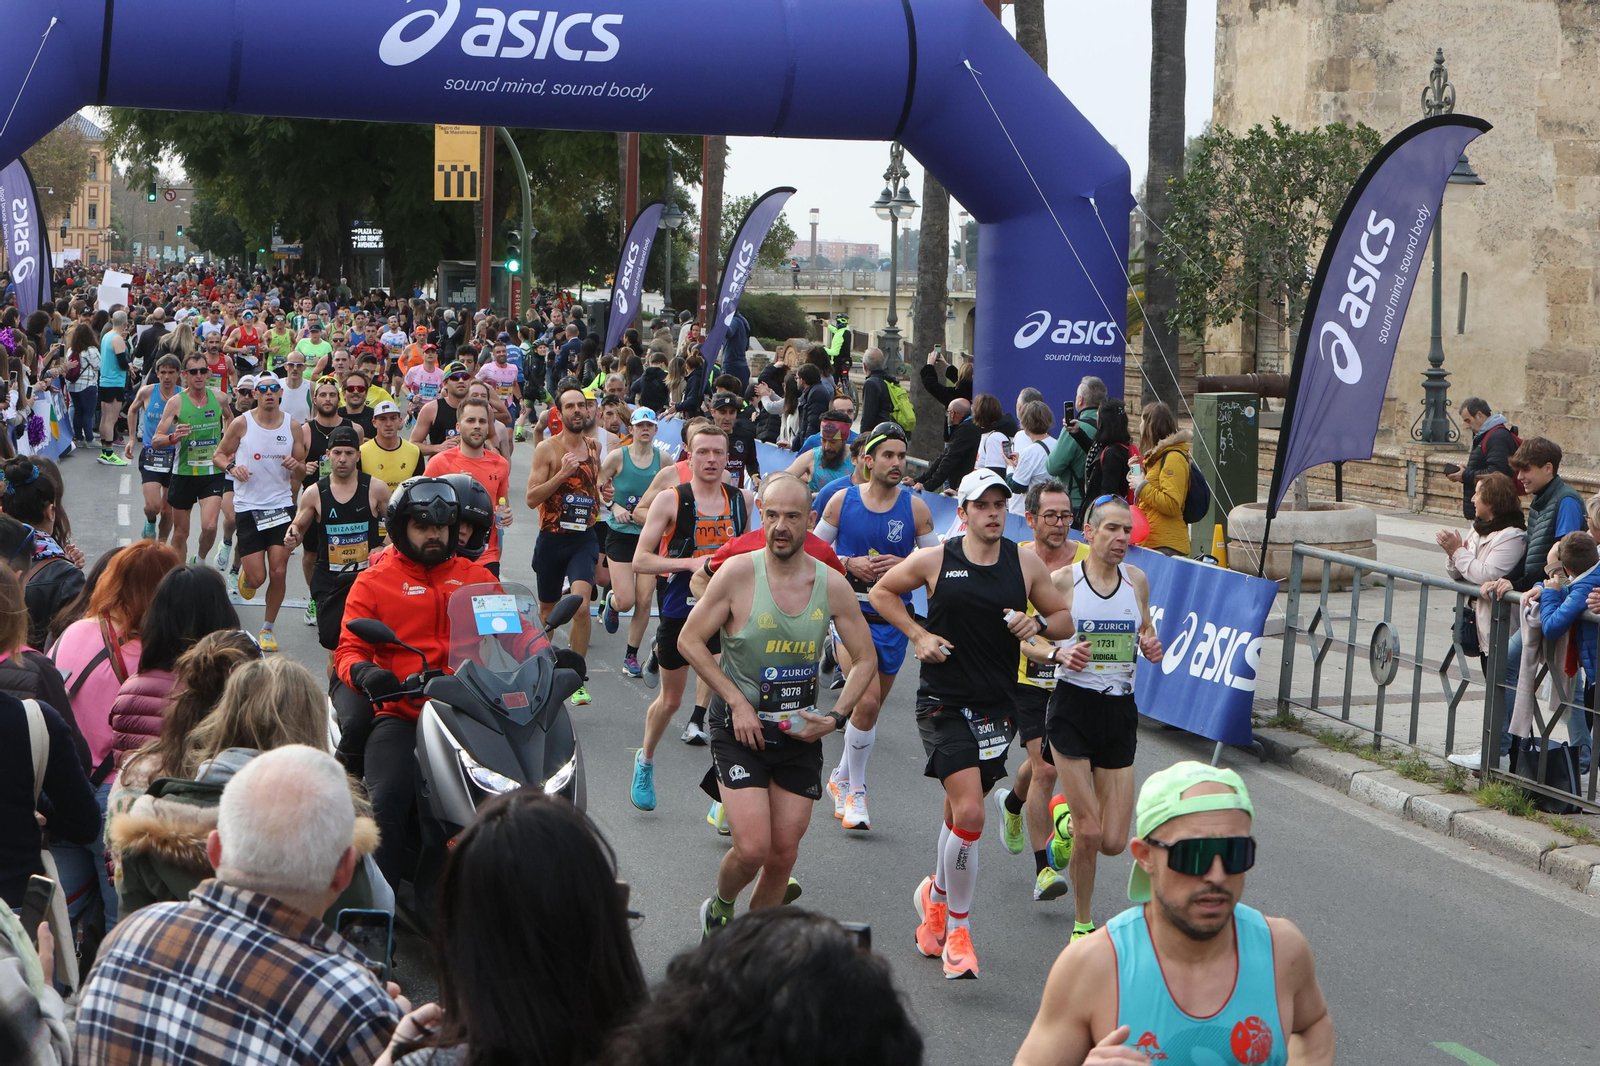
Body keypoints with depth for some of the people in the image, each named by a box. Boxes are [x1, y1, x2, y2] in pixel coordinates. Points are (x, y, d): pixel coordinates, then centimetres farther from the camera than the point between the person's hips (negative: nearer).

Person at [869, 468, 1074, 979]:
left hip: (994, 707, 4)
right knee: (969, 814, -17)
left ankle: (936, 895, 41)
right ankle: (957, 930, -3)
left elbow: (1064, 619, 14)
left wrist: (1038, 622, -8)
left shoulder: (1026, 563, 5)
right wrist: (918, 635, -1)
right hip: (943, 703, -3)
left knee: (960, 813, 12)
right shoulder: (934, 560, -2)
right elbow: (882, 592, 12)